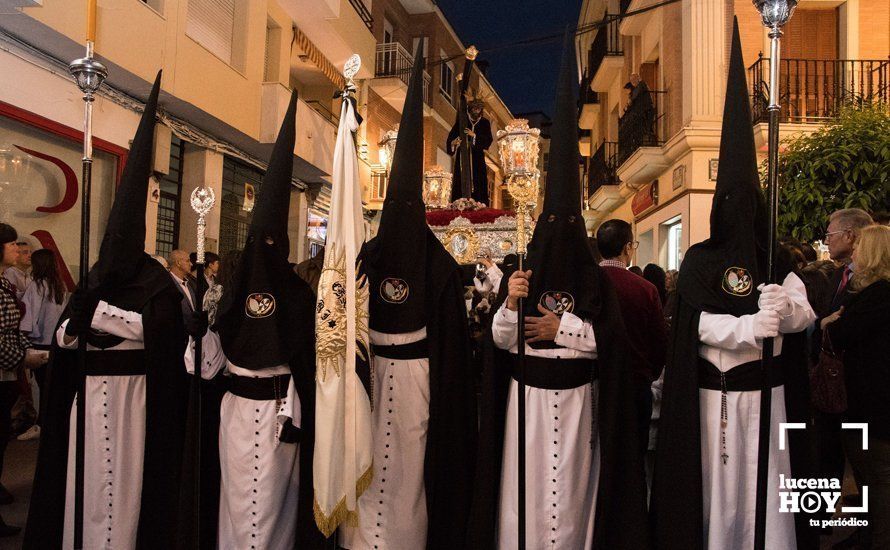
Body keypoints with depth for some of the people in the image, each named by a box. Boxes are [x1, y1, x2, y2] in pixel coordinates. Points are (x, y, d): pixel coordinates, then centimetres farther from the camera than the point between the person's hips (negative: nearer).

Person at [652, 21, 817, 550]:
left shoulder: (778, 262, 6)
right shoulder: (699, 260, -2)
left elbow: (806, 313, -7)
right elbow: (702, 324, -14)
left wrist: (784, 308, -28)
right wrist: (755, 324, -29)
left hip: (766, 391, 2)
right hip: (712, 393, -2)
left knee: (765, 482, 5)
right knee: (716, 482, 4)